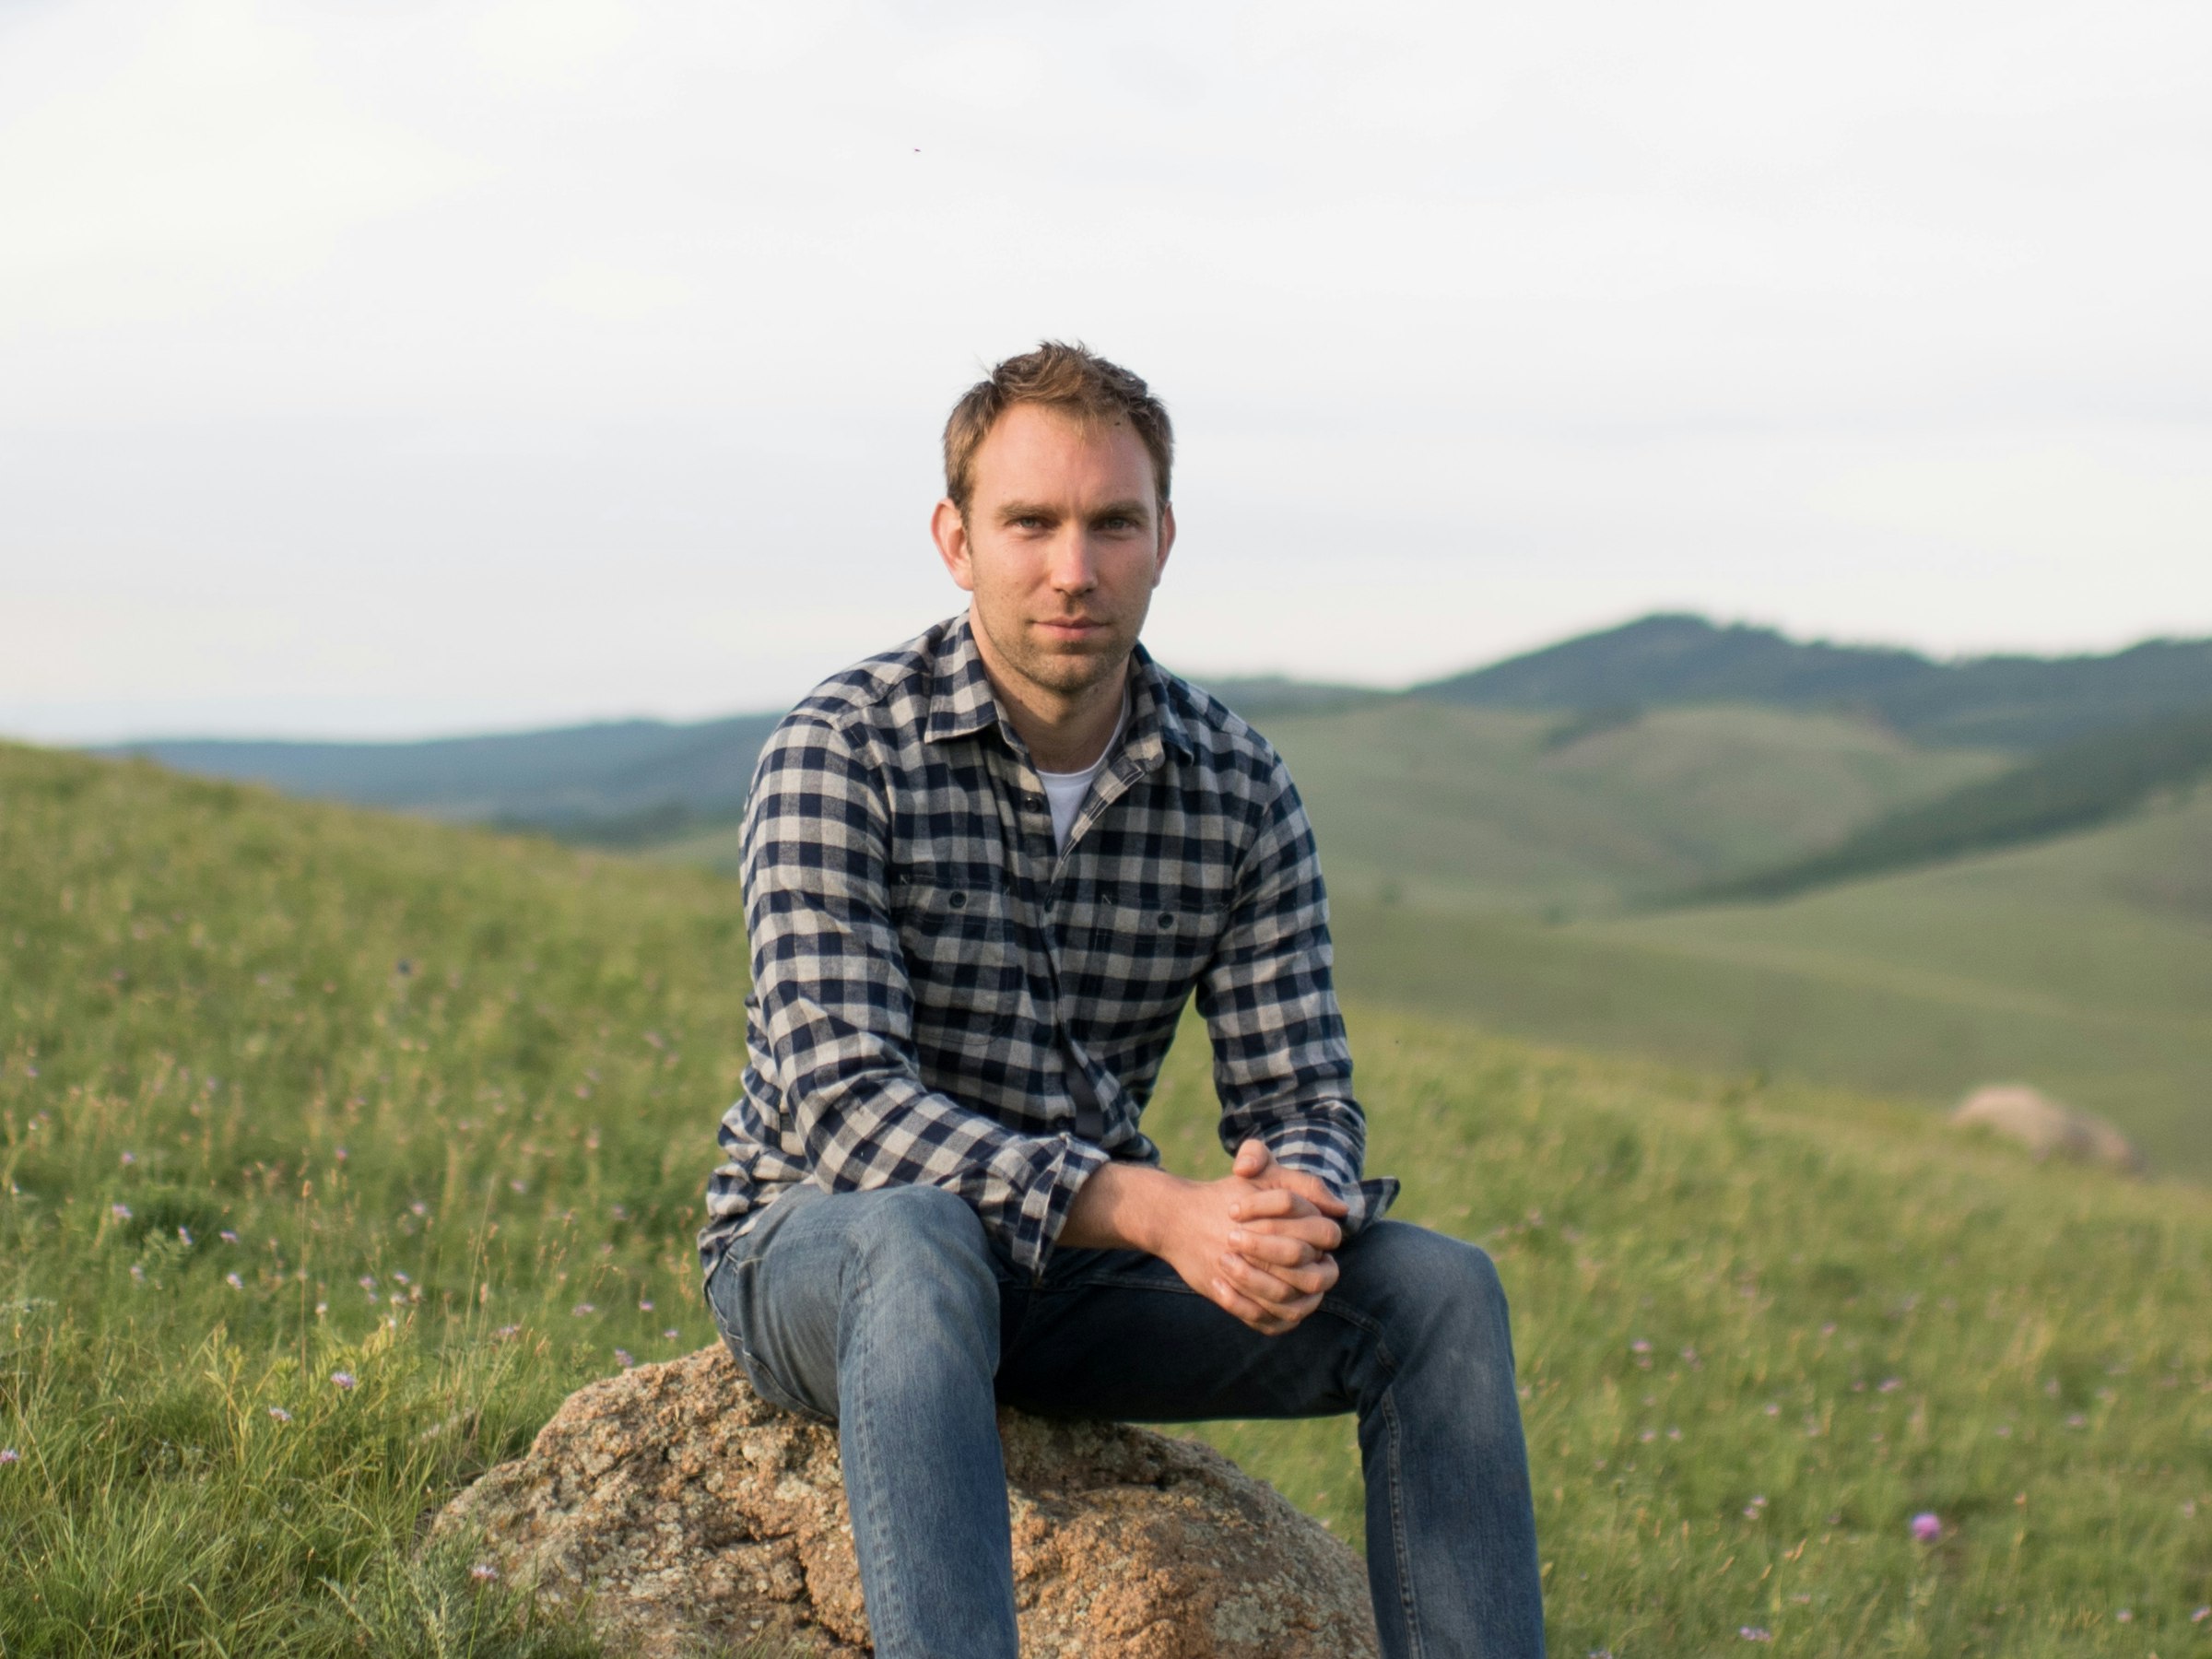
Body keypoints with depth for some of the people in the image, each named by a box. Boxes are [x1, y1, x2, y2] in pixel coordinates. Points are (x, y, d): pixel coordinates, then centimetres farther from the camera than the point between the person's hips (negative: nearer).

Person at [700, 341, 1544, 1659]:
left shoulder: (1240, 788, -2)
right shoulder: (845, 753, -15)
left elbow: (1301, 1095, -2)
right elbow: (839, 1100, -24)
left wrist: (1296, 1219, -29)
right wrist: (1153, 1209, -36)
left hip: (1078, 1273, 4)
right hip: (820, 1248, -4)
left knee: (1439, 1286, -14)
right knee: (918, 1240, -39)